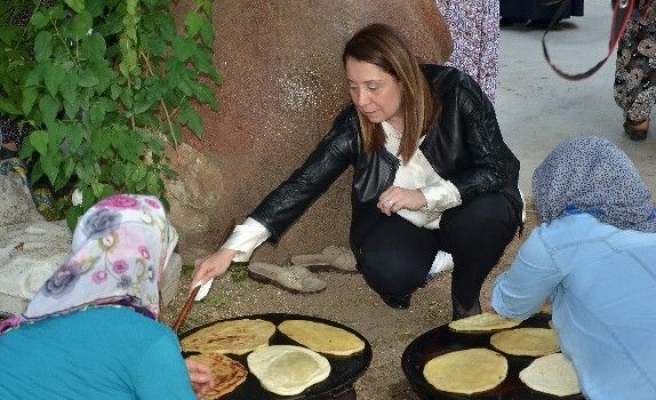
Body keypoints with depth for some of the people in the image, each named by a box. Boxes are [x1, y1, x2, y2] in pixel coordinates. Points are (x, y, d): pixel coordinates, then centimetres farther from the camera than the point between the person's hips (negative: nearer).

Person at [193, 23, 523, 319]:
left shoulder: (455, 93, -23)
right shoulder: (354, 125, -17)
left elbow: (498, 169, -22)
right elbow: (304, 183, -19)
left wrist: (425, 196, -33)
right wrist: (232, 248, -27)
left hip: (465, 209, 0)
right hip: (398, 220, 0)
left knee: (484, 217, -34)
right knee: (387, 273, -31)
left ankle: (466, 301, -3)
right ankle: (425, 260, 7)